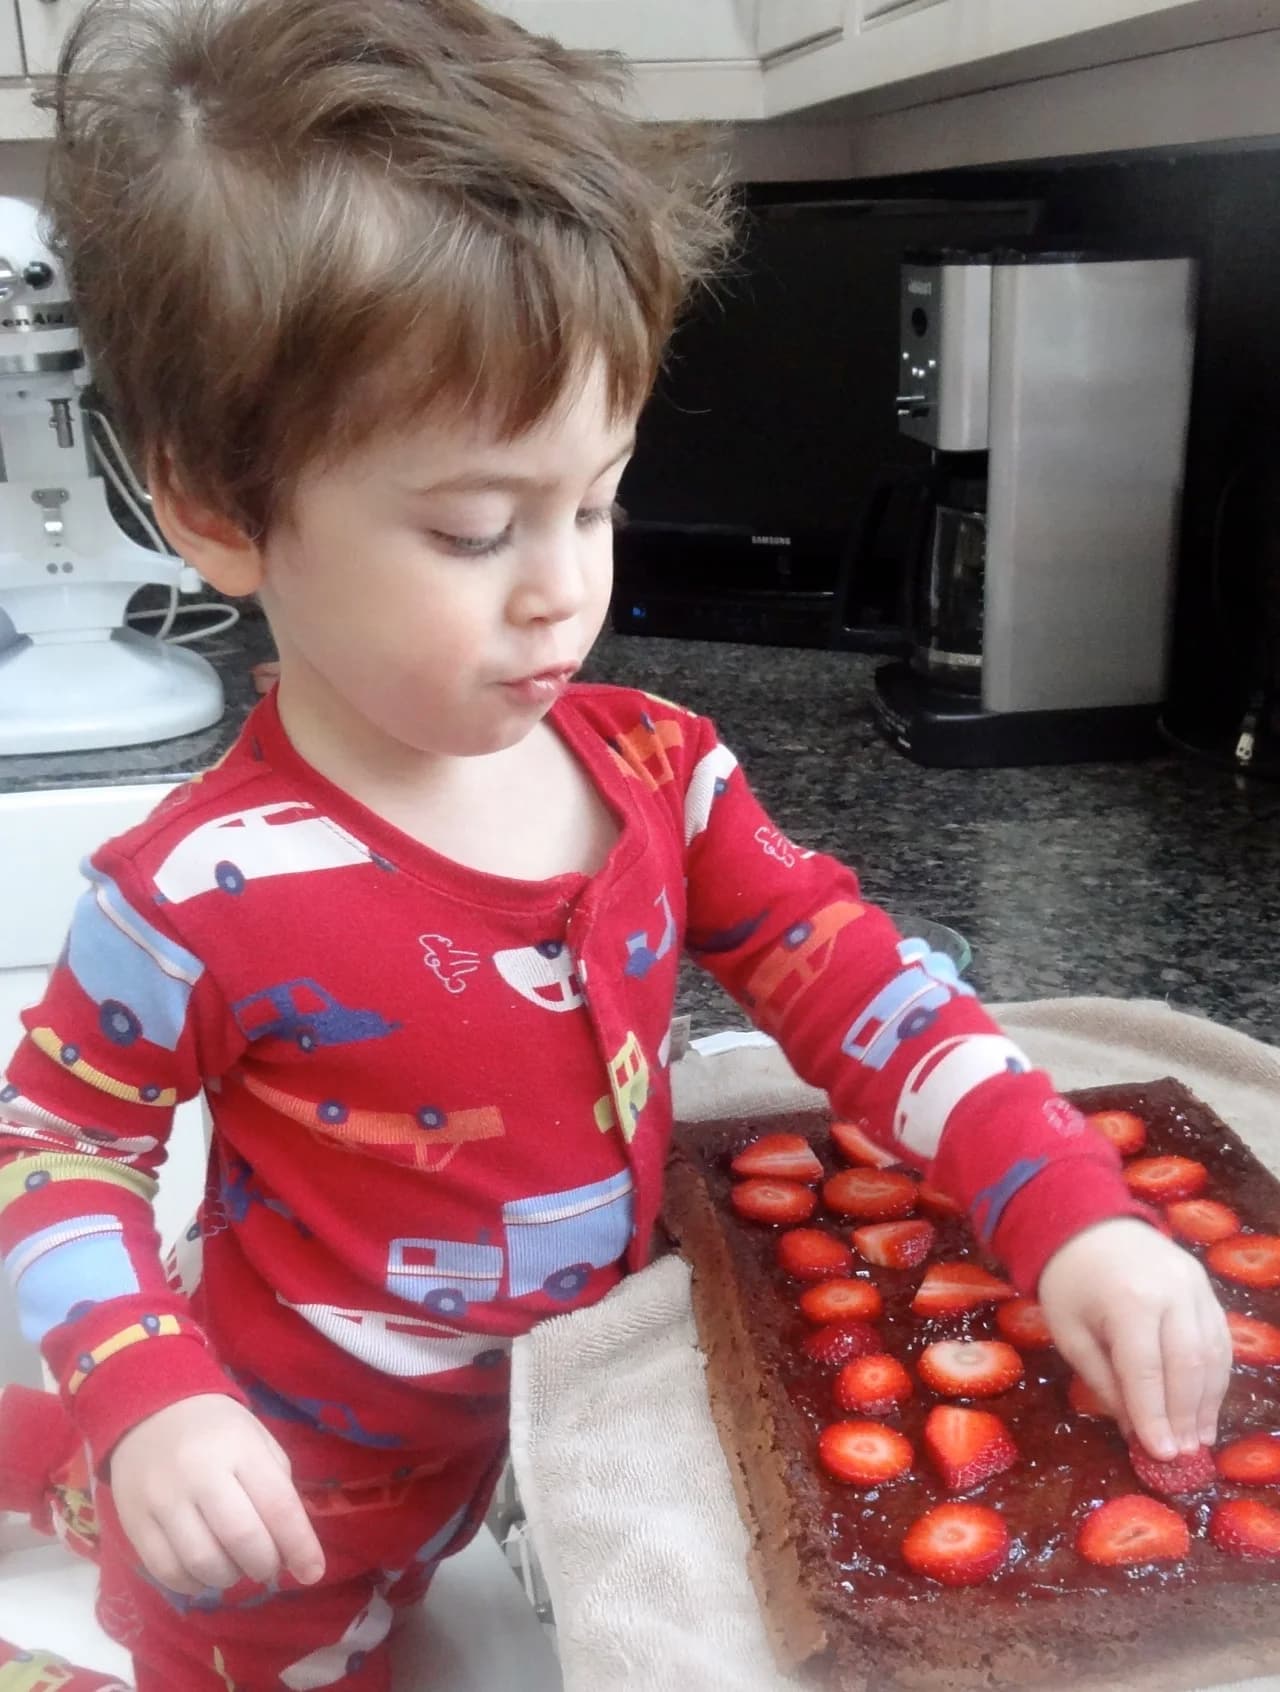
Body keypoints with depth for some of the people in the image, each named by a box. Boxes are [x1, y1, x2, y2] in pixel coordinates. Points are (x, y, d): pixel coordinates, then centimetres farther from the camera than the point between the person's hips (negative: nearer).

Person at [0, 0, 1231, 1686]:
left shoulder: (655, 766, -14)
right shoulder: (206, 896, -28)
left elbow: (846, 977, -12)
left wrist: (1068, 1209, -22)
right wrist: (151, 1403, -25)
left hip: (536, 1418, 5)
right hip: (283, 1490, -4)